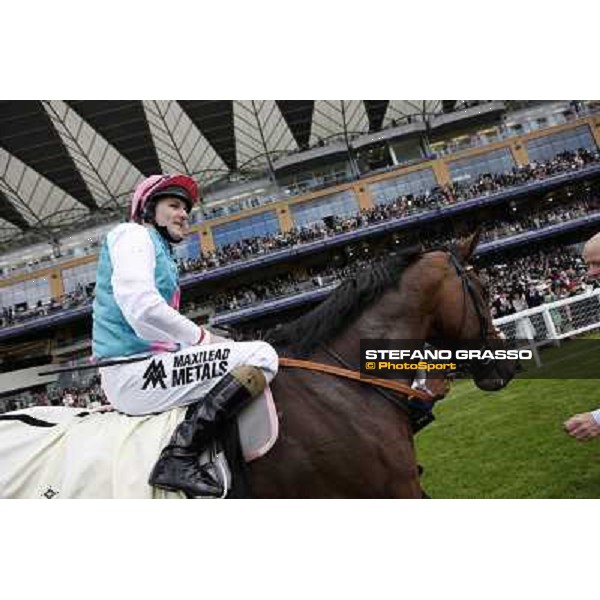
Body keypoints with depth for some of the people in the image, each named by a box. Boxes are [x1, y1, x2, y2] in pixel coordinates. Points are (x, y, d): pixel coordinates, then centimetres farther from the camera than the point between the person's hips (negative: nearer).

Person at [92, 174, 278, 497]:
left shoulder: (159, 250, 28)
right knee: (262, 356, -19)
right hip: (133, 371, -10)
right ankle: (179, 458, -24)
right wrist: (203, 337, -13)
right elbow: (139, 304, -21)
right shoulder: (133, 234, -2)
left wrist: (209, 341, 9)